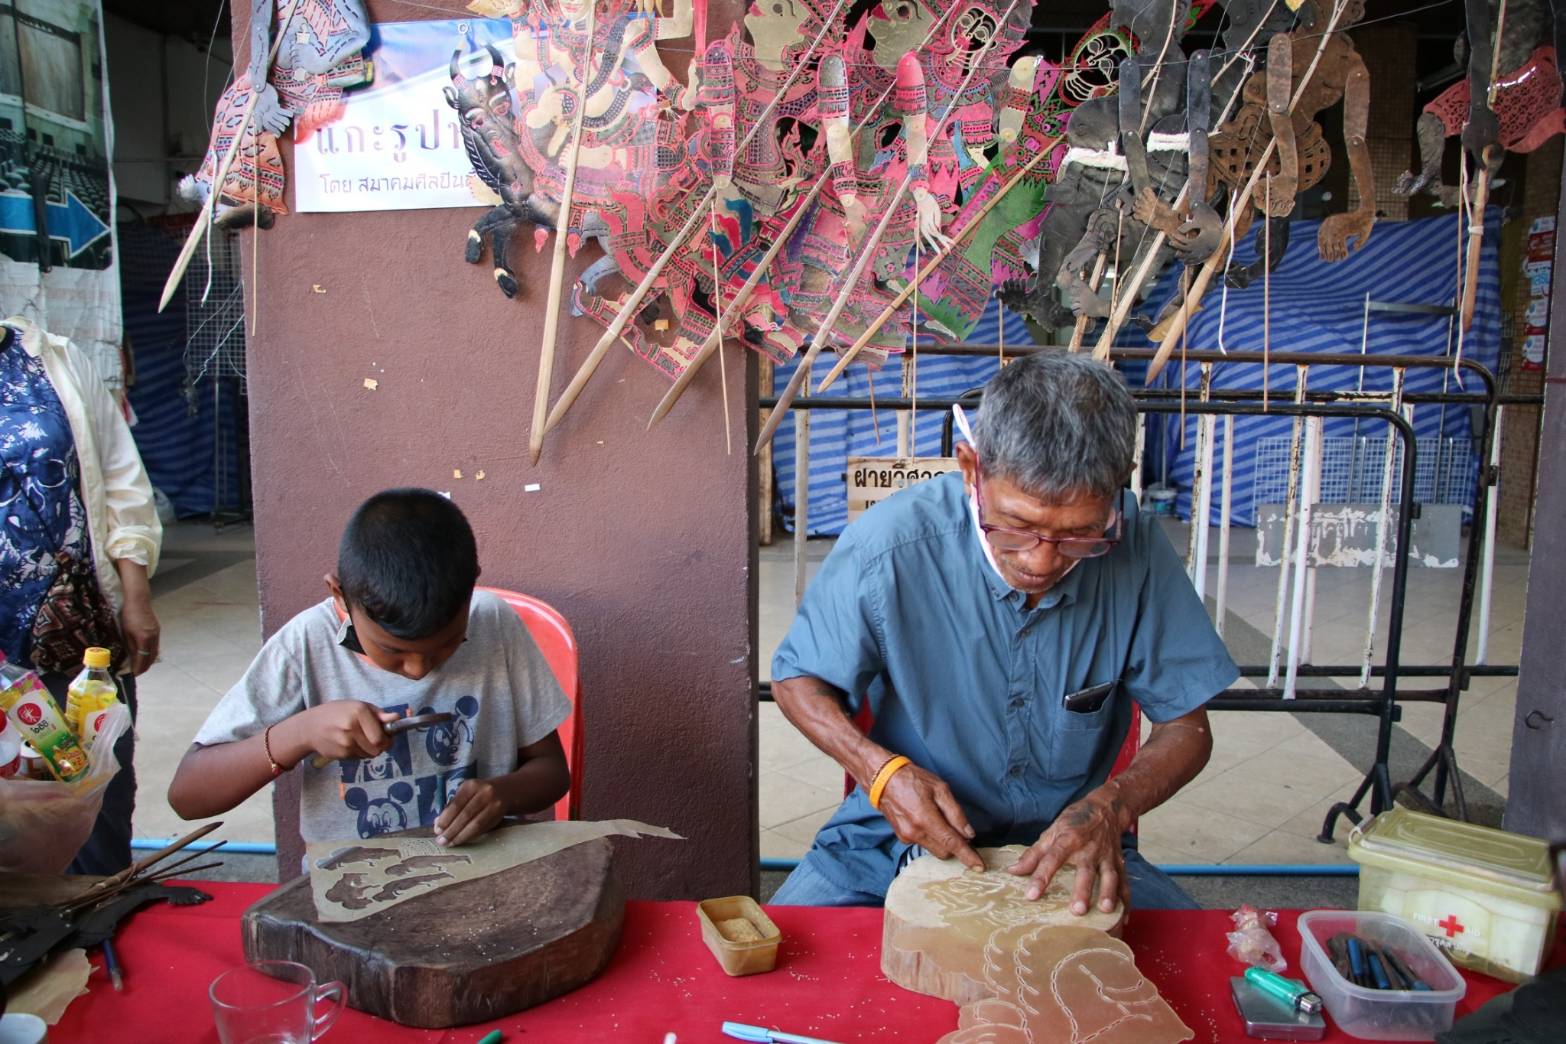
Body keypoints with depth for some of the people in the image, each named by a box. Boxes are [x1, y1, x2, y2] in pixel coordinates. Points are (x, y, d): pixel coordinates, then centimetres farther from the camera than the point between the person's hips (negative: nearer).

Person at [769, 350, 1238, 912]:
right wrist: (881, 769, -23)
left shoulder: (1137, 550, -15)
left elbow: (1186, 727, -4)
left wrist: (1109, 805, -24)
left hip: (1071, 845, 3)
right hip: (900, 837, -2)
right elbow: (796, 678, -6)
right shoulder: (889, 544, -21)